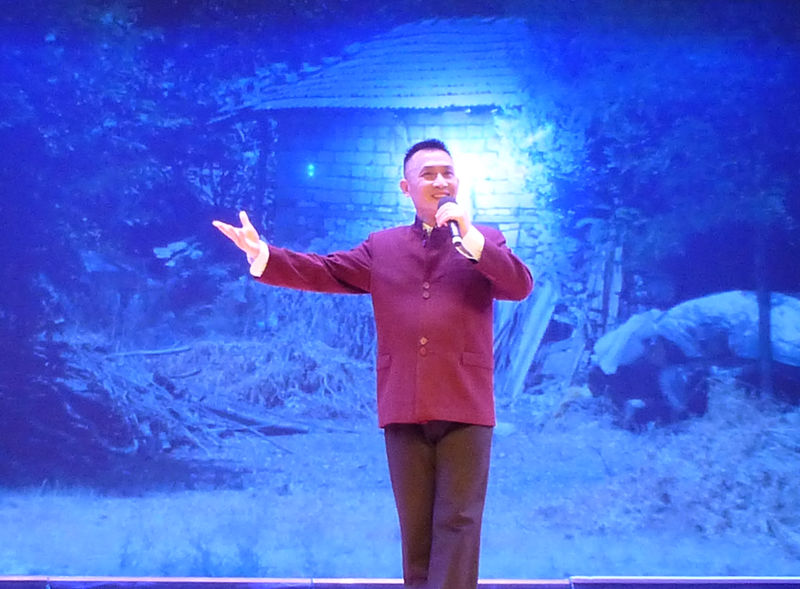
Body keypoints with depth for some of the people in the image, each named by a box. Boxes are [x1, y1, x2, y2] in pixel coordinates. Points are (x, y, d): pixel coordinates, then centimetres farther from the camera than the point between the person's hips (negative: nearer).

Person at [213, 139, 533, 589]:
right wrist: (264, 255, -7)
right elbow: (326, 272, 7)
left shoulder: (486, 241, 10)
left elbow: (522, 285, -7)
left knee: (457, 521, -3)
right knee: (415, 525, 9)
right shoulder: (383, 247, 15)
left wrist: (469, 236, -15)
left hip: (465, 406, -2)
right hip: (404, 408, 2)